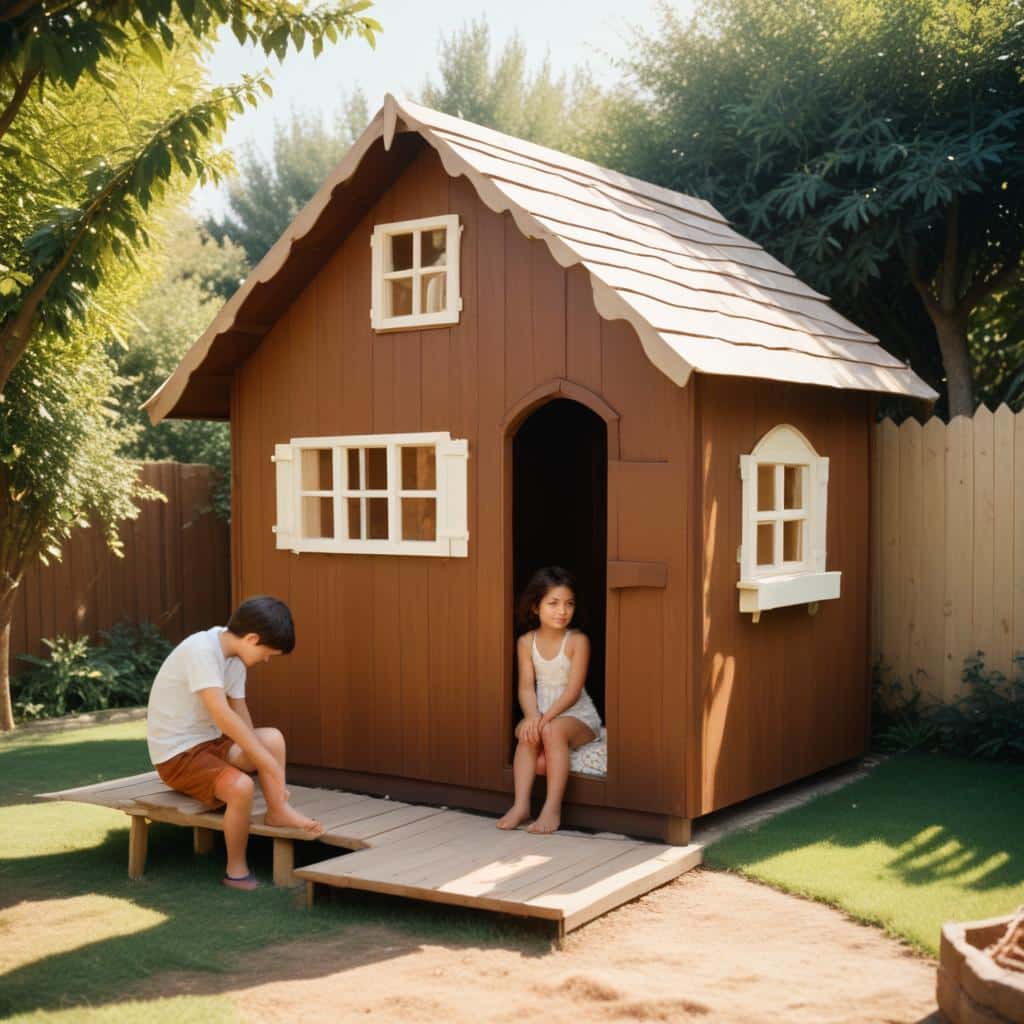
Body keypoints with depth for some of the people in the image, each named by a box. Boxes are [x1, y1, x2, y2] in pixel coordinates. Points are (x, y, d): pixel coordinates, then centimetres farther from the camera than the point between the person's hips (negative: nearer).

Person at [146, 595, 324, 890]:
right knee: (241, 786, -28)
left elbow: (242, 719, 3)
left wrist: (266, 762, -9)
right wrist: (272, 766, -30)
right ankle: (236, 871, -11)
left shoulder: (235, 656, 2)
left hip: (209, 742, 9)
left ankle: (278, 811, -1)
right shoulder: (201, 649, -26)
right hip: (176, 755, -9)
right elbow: (223, 716, -34)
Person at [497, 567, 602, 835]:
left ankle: (553, 808, -34)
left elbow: (573, 690, -16)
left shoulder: (577, 641, -10)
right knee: (527, 735, -29)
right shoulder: (526, 642, 1)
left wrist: (546, 717, -27)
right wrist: (532, 715, -26)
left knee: (553, 731, -33)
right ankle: (521, 805, -31)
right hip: (542, 714, 3)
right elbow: (526, 687, -5)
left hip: (577, 715, -3)